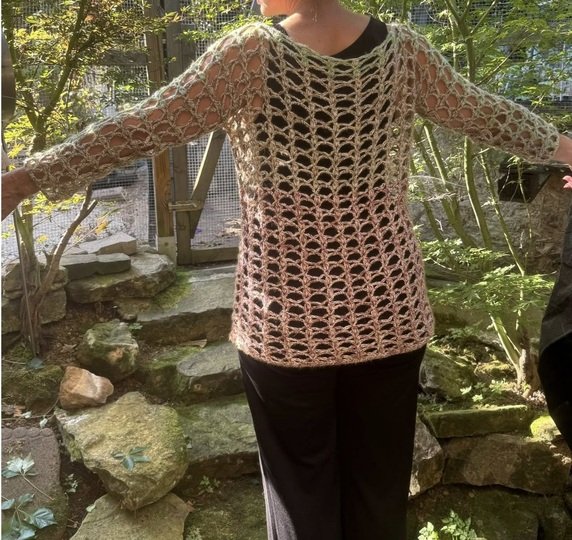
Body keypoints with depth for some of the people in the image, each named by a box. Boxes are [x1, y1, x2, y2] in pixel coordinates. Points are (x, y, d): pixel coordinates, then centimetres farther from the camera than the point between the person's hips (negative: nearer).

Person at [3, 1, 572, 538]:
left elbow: (135, 129, -11)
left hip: (287, 322, -3)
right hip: (387, 312, 4)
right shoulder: (402, 49, 0)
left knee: (302, 490, 16)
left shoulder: (251, 54, -10)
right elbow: (486, 114, 13)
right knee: (379, 486, 19)